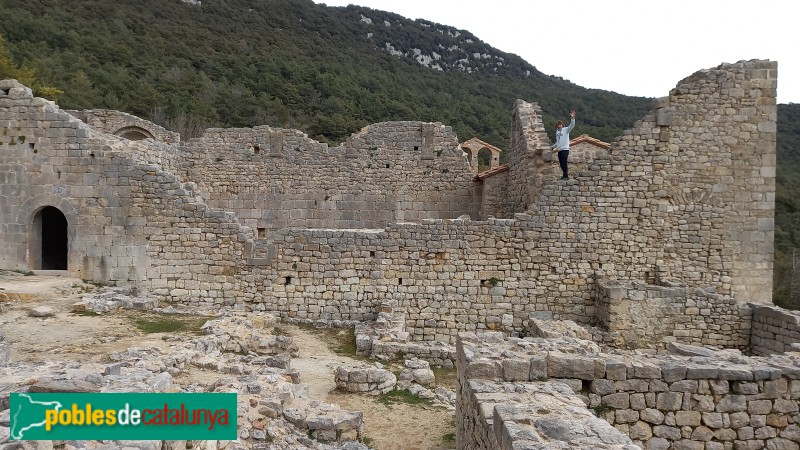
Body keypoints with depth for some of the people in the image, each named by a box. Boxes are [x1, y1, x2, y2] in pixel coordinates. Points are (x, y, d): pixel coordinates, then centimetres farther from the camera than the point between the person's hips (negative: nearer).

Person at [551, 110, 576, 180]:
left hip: (565, 149, -7)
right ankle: (565, 175, 18)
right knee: (561, 164, 9)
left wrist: (572, 118, -31)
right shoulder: (557, 132, 18)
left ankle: (566, 175, -9)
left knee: (564, 163, -12)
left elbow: (572, 125, -19)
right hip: (559, 150, 7)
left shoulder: (566, 130, -1)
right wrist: (553, 146, 24)